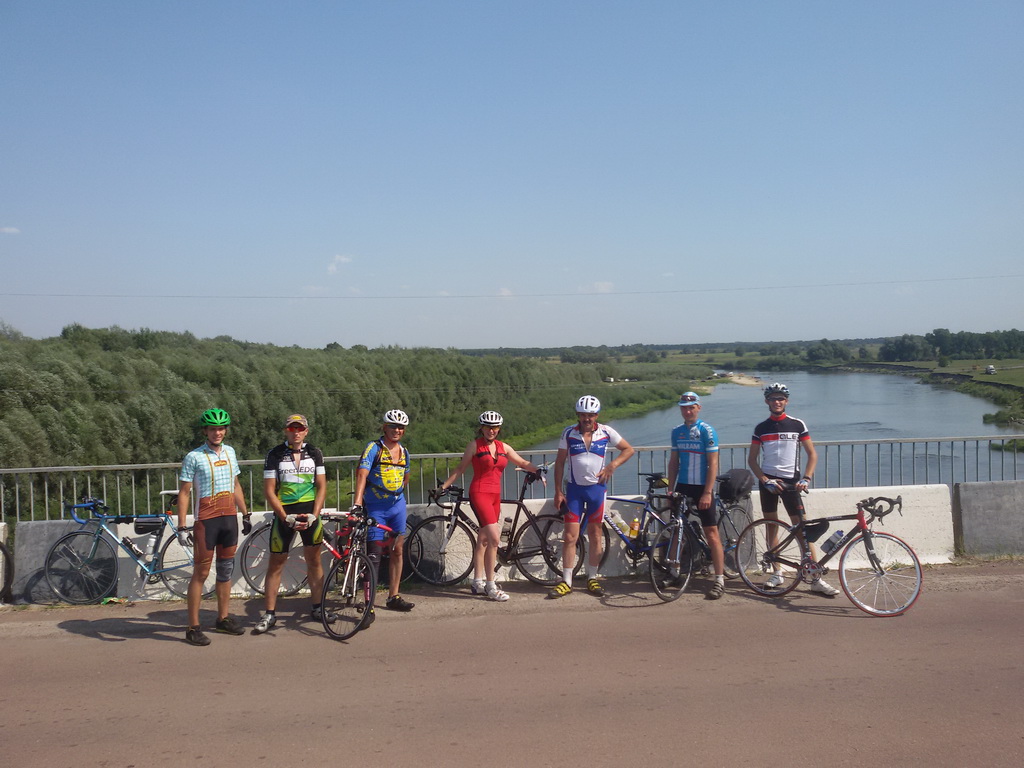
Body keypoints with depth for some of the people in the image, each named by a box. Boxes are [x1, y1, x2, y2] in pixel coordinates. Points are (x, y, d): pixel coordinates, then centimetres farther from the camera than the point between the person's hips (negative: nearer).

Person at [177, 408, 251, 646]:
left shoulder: (229, 452, 10)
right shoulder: (194, 457, -8)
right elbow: (184, 493, -8)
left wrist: (246, 514, 18)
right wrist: (181, 527, -13)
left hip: (229, 518, 6)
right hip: (206, 520, -6)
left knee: (226, 570, 12)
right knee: (201, 573, -2)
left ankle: (223, 619, 24)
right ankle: (193, 627, 4)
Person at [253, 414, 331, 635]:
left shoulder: (314, 453, 4)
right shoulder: (275, 454, -3)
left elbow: (321, 486, 4)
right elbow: (269, 490, -5)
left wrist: (314, 515, -8)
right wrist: (286, 517, -13)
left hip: (310, 511, 2)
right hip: (284, 512, -2)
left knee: (314, 560, 7)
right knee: (276, 563, 1)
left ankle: (318, 608, 18)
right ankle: (270, 613, 9)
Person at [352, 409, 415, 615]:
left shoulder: (404, 452, 7)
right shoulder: (374, 448, -11)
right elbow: (361, 475, -23)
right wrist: (357, 503, -35)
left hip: (397, 506, 6)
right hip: (375, 507, -6)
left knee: (397, 550, 9)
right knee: (374, 554, -8)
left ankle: (393, 597, 20)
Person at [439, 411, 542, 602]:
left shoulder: (503, 447, 11)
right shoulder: (475, 445, -1)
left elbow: (523, 463, 12)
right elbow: (460, 468, 3)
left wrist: (538, 470, -5)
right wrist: (444, 485, -1)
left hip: (495, 495, 6)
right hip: (479, 493, -6)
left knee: (483, 539, 12)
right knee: (494, 538, -16)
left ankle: (478, 583, 20)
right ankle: (490, 586, -11)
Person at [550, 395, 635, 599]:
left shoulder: (606, 432, -4)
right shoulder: (568, 433, -4)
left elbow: (629, 449, 5)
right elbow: (560, 462, 1)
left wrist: (612, 465, -12)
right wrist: (558, 491, -3)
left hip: (596, 488, 1)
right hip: (574, 488, -1)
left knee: (595, 535, 8)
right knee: (570, 536, -3)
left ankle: (592, 578, 20)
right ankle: (566, 582, 4)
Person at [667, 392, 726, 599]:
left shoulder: (706, 430, -9)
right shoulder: (677, 432, 7)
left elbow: (713, 463, -12)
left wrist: (707, 492, -17)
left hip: (702, 488, -5)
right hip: (682, 487, 5)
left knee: (711, 533, -4)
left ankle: (720, 580, -1)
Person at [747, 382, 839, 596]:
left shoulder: (797, 425, 1)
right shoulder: (761, 428, 5)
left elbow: (812, 454, 3)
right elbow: (752, 459, 6)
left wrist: (806, 478, -10)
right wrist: (765, 480, -8)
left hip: (791, 481, -2)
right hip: (768, 481, 2)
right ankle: (776, 573, 17)